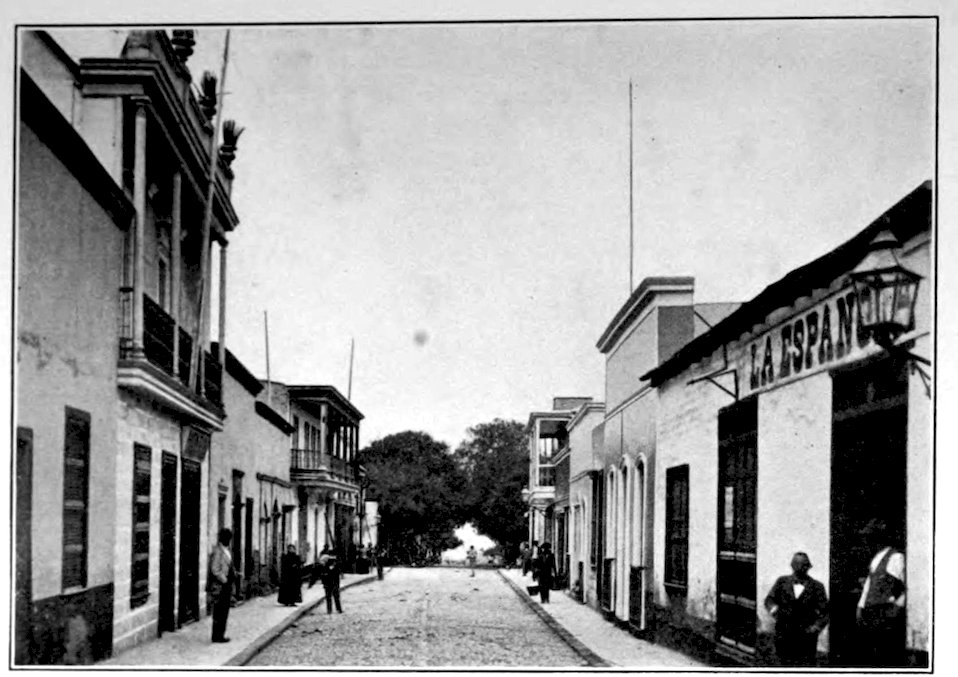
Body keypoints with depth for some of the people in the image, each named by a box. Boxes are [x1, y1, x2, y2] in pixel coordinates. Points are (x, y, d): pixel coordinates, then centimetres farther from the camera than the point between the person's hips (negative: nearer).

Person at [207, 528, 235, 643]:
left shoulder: (226, 551, 16)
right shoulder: (217, 552, -13)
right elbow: (215, 570, -19)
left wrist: (233, 575, 12)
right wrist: (225, 581, -16)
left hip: (226, 585, 10)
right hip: (220, 586, -10)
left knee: (224, 611, 12)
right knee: (219, 612, -6)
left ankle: (221, 634, 18)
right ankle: (217, 636, -2)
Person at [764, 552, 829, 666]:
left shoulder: (817, 587, 3)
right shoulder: (782, 582, 9)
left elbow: (825, 612, 3)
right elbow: (769, 599, 9)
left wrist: (817, 626, -13)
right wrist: (773, 608, -13)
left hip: (806, 635, -2)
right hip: (783, 635, 2)